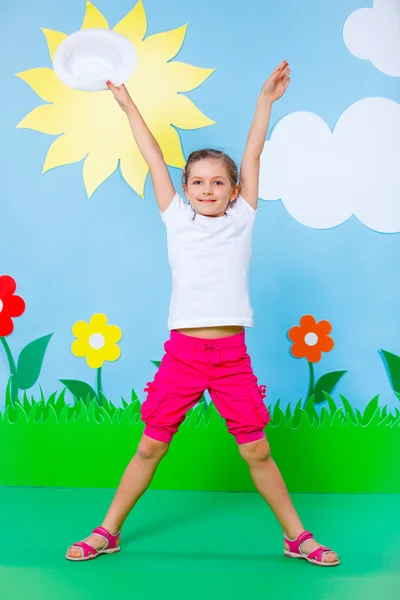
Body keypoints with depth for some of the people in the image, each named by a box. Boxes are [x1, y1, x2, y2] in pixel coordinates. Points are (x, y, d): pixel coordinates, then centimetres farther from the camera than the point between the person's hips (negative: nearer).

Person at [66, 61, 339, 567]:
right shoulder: (177, 220, 8)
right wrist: (129, 107, 17)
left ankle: (296, 537, 24)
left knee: (257, 452, 6)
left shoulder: (241, 220, 7)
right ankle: (107, 532, 24)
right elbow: (154, 160, 12)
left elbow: (252, 155, 8)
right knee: (150, 447, 8)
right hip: (183, 352, 0)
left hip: (232, 356, 0)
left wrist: (266, 100, 9)